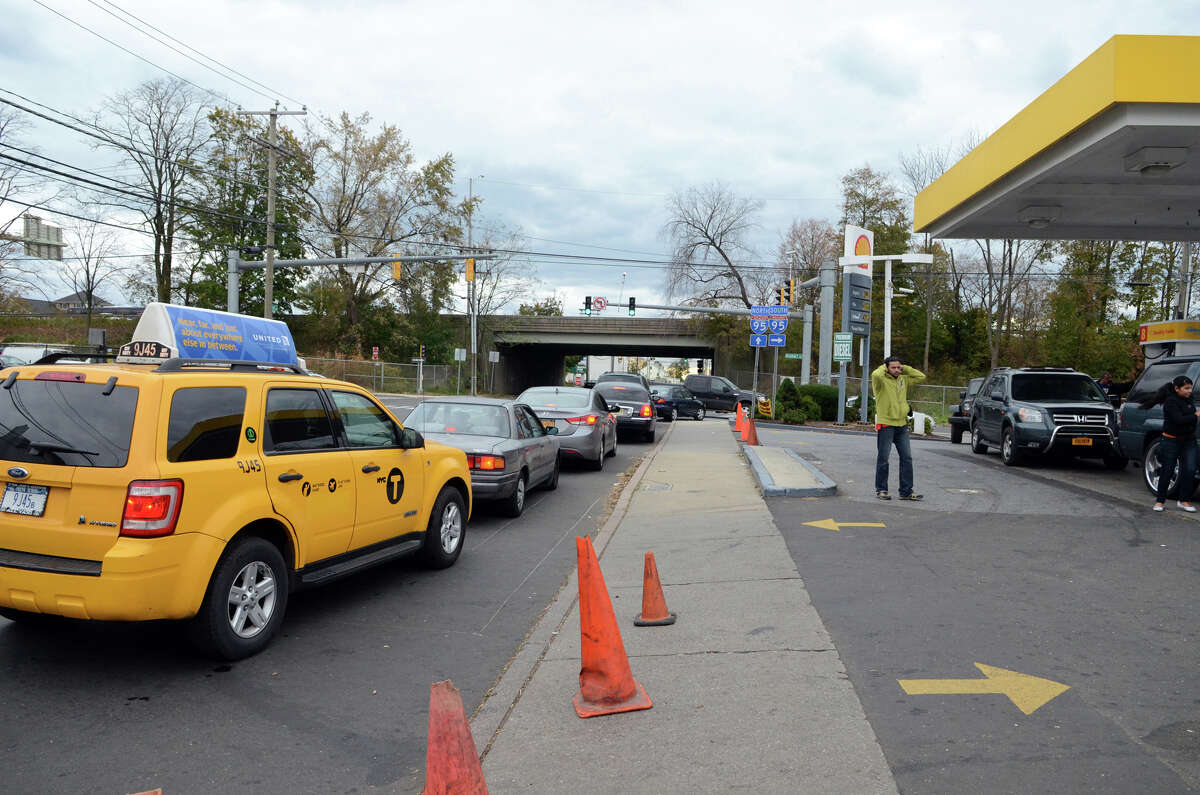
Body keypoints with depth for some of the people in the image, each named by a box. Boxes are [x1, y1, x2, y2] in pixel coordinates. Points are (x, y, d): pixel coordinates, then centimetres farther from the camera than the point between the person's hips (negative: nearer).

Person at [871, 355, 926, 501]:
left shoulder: (903, 379, 13)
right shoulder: (881, 380, -6)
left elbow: (921, 377, 14)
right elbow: (876, 375, -28)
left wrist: (905, 368, 7)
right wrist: (883, 367, -8)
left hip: (902, 425, 6)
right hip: (885, 425, -6)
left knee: (907, 458, 6)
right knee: (883, 459, 1)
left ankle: (906, 491, 12)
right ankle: (881, 490, 11)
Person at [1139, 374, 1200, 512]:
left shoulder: (1188, 399, 8)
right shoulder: (1171, 401, -14)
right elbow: (1179, 420, -23)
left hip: (1188, 440, 6)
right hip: (1171, 441, -6)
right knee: (1167, 471, 0)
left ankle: (1184, 500, 8)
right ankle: (1160, 500, 13)